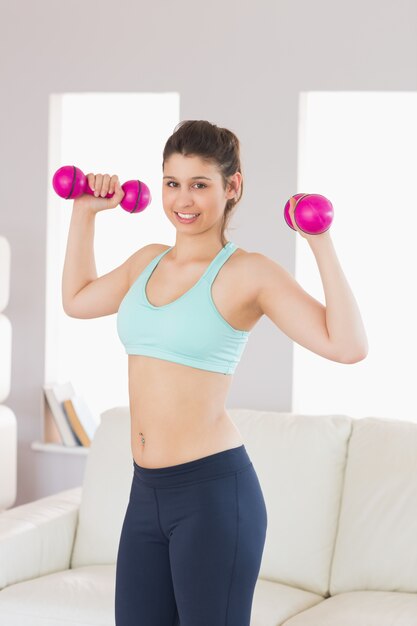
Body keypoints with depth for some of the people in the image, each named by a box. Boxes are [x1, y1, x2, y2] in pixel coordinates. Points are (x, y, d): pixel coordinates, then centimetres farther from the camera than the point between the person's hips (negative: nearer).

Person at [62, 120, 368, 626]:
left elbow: (348, 346, -19)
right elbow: (76, 299, 31)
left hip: (213, 491, -6)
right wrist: (84, 211, 26)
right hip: (146, 491, 6)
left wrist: (321, 244, -20)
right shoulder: (148, 261, 11)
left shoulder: (248, 272, -8)